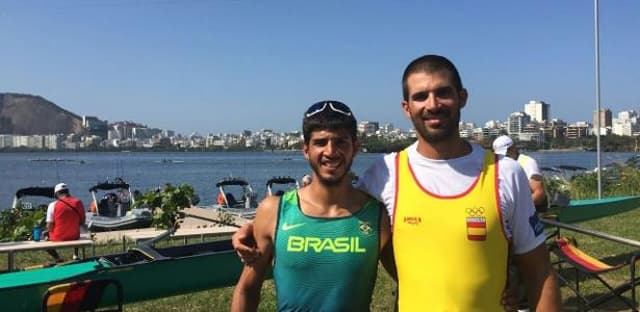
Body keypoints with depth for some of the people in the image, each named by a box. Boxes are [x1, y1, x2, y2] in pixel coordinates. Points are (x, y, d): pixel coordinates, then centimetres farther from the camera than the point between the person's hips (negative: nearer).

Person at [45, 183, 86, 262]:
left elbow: (49, 227, -11)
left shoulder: (53, 205, -14)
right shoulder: (78, 203, -6)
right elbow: (82, 222, 3)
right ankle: (75, 255, 25)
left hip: (58, 238, -3)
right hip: (74, 236, 3)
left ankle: (57, 258, 9)